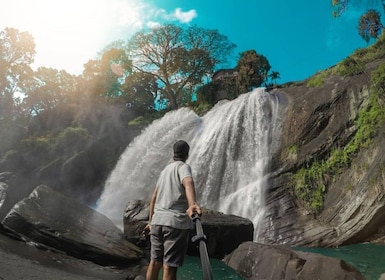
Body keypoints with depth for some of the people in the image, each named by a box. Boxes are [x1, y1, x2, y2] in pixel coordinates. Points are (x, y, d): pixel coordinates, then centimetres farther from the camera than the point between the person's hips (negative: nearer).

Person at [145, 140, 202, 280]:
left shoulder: (165, 170, 20)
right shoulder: (183, 167, -2)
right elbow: (188, 183, -26)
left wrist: (151, 221, 32)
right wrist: (192, 204, -44)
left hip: (157, 221, 7)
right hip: (176, 222, -7)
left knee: (155, 262, 15)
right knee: (169, 267, -4)